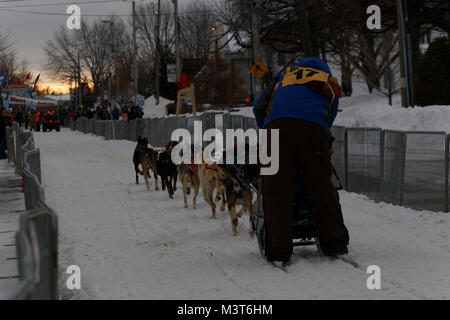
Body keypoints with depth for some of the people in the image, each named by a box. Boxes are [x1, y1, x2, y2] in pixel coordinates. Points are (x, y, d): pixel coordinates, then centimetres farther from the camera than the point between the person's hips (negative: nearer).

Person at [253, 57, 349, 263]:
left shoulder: (284, 77, 36)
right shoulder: (330, 85, 35)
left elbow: (259, 108, 32)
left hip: (277, 125, 0)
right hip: (313, 128, 0)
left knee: (277, 188, -2)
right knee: (322, 186, 7)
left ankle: (278, 247, -9)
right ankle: (334, 242, 5)